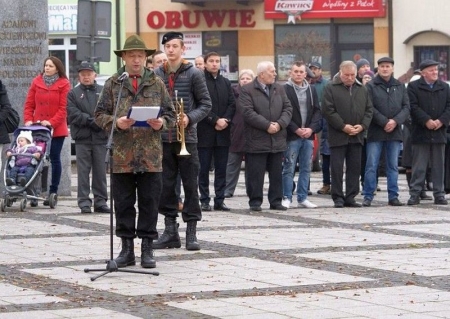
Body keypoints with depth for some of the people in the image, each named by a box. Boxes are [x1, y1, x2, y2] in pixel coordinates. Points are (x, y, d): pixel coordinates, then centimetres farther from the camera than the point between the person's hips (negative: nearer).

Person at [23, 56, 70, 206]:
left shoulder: (64, 84, -1)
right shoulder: (36, 82, 8)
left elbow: (64, 108, -6)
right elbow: (29, 104, 8)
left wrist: (52, 122, -17)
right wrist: (28, 120, -6)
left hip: (57, 129, -2)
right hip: (37, 128, 2)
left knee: (54, 158, 2)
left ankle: (53, 192, 7)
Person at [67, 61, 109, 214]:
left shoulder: (103, 92, 10)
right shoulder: (73, 94, 9)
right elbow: (73, 114, -3)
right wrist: (92, 121, -12)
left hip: (100, 138, 1)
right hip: (82, 138, -1)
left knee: (100, 172, 4)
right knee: (83, 172, -2)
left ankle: (100, 201, 10)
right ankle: (84, 203, 0)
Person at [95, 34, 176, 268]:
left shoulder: (156, 84, 10)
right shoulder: (113, 84, 7)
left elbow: (170, 113, 11)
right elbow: (100, 115, 5)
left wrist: (162, 123, -10)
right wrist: (115, 122, -14)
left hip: (151, 156, 0)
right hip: (122, 155, 0)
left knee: (149, 203, 2)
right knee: (123, 203, 4)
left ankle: (147, 249, 10)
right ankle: (127, 248, 12)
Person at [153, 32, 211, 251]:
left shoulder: (194, 74, 0)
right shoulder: (157, 74, 7)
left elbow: (206, 104, 0)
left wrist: (190, 118, -15)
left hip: (186, 138, -3)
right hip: (163, 138, 3)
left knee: (191, 185, 1)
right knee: (165, 185, 5)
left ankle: (191, 232, 6)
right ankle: (170, 231, 13)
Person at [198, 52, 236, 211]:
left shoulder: (226, 83, 15)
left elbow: (232, 104, 9)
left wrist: (225, 120, -8)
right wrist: (215, 120, -15)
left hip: (223, 132, 5)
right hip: (205, 131, -5)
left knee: (221, 168, 5)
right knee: (204, 168, 0)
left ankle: (220, 200, 9)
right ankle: (204, 201, 4)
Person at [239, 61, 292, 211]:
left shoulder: (279, 89, 13)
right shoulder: (247, 90, -5)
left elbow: (288, 108, 8)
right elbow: (248, 112, -14)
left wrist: (280, 124, -10)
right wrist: (267, 125, -18)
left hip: (277, 140, 5)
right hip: (256, 141, -5)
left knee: (276, 173, 9)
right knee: (255, 173, -1)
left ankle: (276, 201, 16)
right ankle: (255, 201, 6)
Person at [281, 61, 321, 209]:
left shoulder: (312, 90, 12)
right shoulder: (285, 90, -4)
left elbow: (317, 111, 10)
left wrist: (312, 128, -5)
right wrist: (296, 129, -13)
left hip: (308, 135, 5)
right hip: (292, 136, -5)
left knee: (306, 169, 7)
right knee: (289, 168, -2)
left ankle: (302, 198, 13)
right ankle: (286, 198, 3)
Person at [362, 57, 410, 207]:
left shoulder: (400, 87, 11)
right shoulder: (371, 86, -1)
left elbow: (406, 107, 5)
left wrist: (395, 121, -11)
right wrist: (385, 122, -15)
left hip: (394, 132, 3)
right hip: (375, 132, -3)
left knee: (393, 166, 8)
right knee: (371, 166, -3)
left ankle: (393, 196, 12)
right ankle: (368, 196, 1)